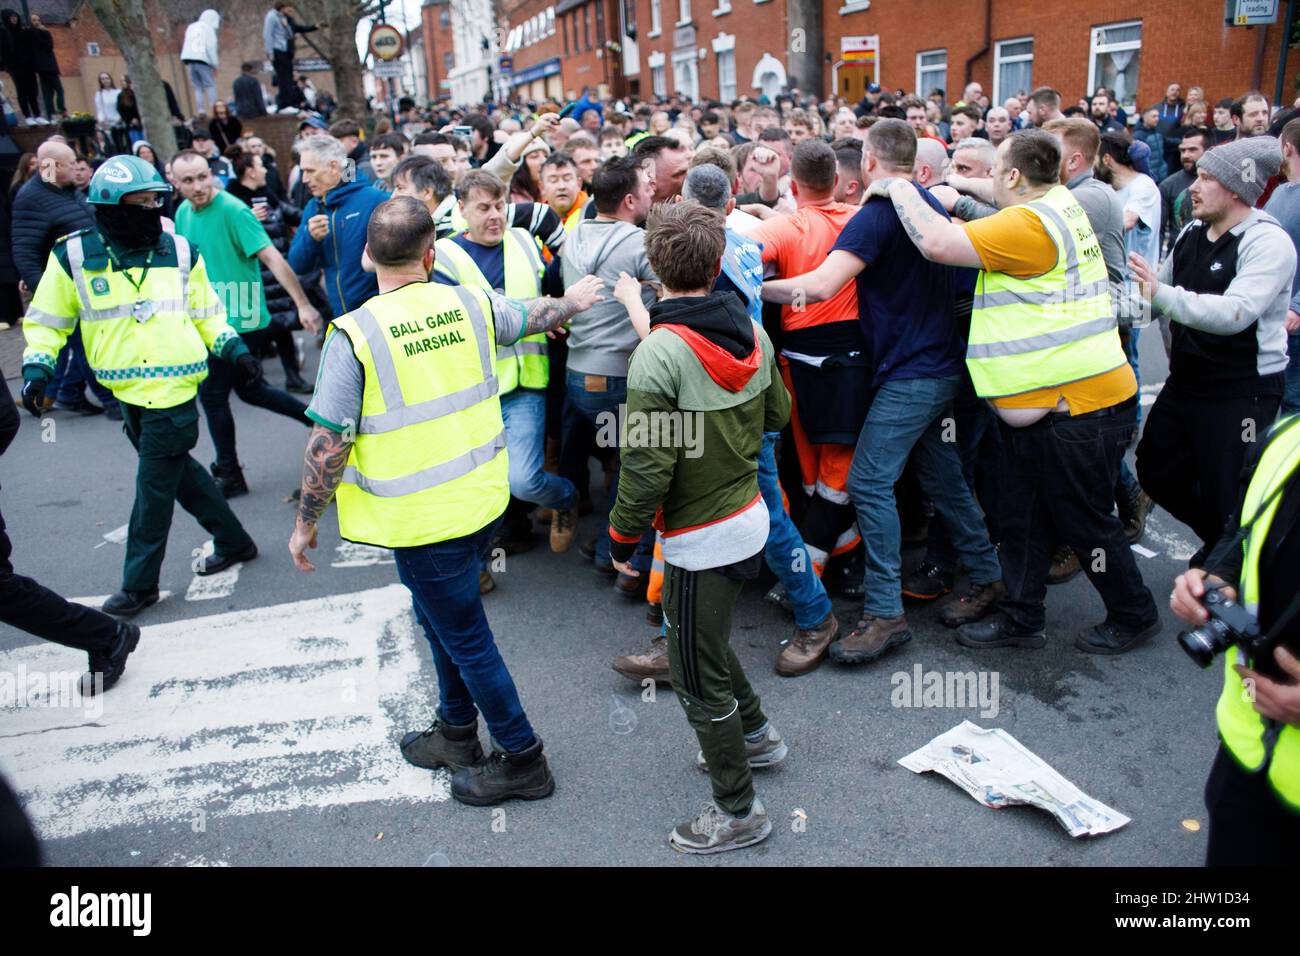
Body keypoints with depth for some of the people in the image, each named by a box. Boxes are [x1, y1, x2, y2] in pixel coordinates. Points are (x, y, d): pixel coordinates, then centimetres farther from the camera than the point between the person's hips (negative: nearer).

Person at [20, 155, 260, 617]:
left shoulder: (179, 251, 0)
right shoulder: (74, 256, -2)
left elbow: (206, 314, 11)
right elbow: (47, 320, 6)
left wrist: (232, 347, -1)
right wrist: (36, 365, -6)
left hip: (172, 389, -3)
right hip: (127, 390, 3)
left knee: (154, 488, 1)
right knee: (178, 471, 14)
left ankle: (139, 582, 15)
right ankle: (233, 541, 32)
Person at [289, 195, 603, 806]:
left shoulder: (355, 333, -18)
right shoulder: (470, 304, -4)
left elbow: (328, 443, -16)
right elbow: (535, 316, 16)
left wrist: (306, 520, -3)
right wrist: (573, 300, 38)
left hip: (423, 519, -6)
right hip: (481, 499, 6)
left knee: (465, 637, 9)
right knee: (442, 617, 25)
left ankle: (522, 760, 24)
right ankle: (456, 732, 42)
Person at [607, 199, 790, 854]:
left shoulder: (659, 354, -24)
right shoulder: (751, 331, -1)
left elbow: (648, 466, -23)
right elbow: (777, 414, 12)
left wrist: (622, 537, -9)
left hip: (701, 540, -8)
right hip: (750, 517, 8)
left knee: (698, 677, 9)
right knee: (706, 639, 30)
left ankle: (738, 811, 25)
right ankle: (755, 734, 47)